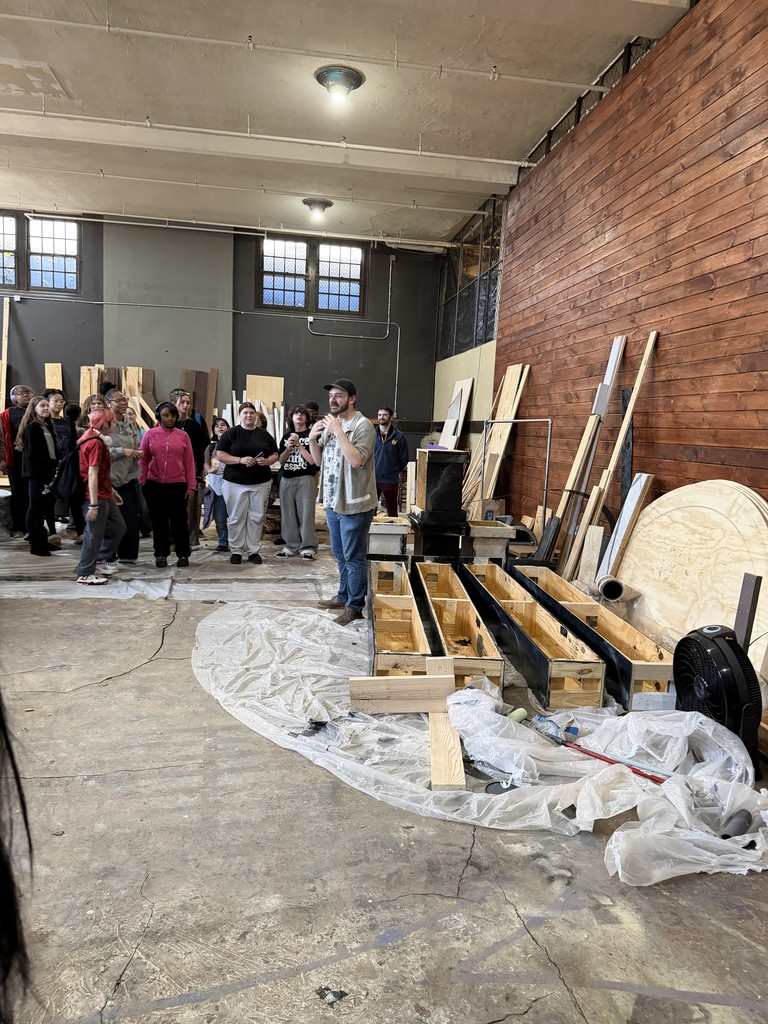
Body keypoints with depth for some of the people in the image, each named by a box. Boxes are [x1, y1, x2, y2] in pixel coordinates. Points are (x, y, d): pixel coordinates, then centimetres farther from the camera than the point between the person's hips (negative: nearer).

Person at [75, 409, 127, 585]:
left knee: (118, 526, 18)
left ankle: (104, 562, 27)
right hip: (97, 497, -10)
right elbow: (92, 474, -23)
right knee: (94, 534, -2)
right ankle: (85, 574, 8)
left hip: (105, 496, 10)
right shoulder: (95, 443, -18)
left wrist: (112, 491, 24)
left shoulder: (97, 441, 14)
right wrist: (93, 504, -25)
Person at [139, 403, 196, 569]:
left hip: (178, 485, -1)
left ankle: (183, 555, 16)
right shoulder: (150, 435, 2)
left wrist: (191, 486, 0)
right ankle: (161, 554, 19)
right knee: (158, 521, 9)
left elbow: (189, 462, 3)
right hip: (154, 485, 1)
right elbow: (143, 460, 5)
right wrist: (141, 483, 1)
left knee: (179, 521, 5)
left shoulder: (182, 436, 2)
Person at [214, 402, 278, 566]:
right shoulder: (231, 433, 0)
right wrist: (240, 460, -17)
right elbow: (220, 455, -4)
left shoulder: (264, 434, 8)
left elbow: (275, 454, 12)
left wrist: (267, 461, -11)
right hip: (235, 483, -2)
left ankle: (253, 551, 13)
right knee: (236, 518, 2)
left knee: (256, 518, 4)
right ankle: (236, 551, 12)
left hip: (261, 483, 2)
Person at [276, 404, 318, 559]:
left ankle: (308, 547, 2)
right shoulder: (286, 435, 13)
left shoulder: (311, 435, -2)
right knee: (288, 514, 5)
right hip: (287, 479, 5)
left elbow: (312, 460, -9)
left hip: (306, 479, -5)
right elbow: (280, 461, 11)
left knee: (306, 513, -6)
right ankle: (291, 546, 14)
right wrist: (288, 448, -6)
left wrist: (298, 444, -10)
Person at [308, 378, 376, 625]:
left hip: (354, 504, -8)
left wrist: (338, 431, -24)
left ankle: (355, 606, 10)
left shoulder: (363, 425, -14)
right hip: (333, 501, 8)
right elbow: (319, 460, 16)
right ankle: (344, 596, 33)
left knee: (354, 558, 0)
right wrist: (312, 439, -2)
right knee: (340, 555, 19)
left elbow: (356, 460, -27)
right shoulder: (330, 423, 11)